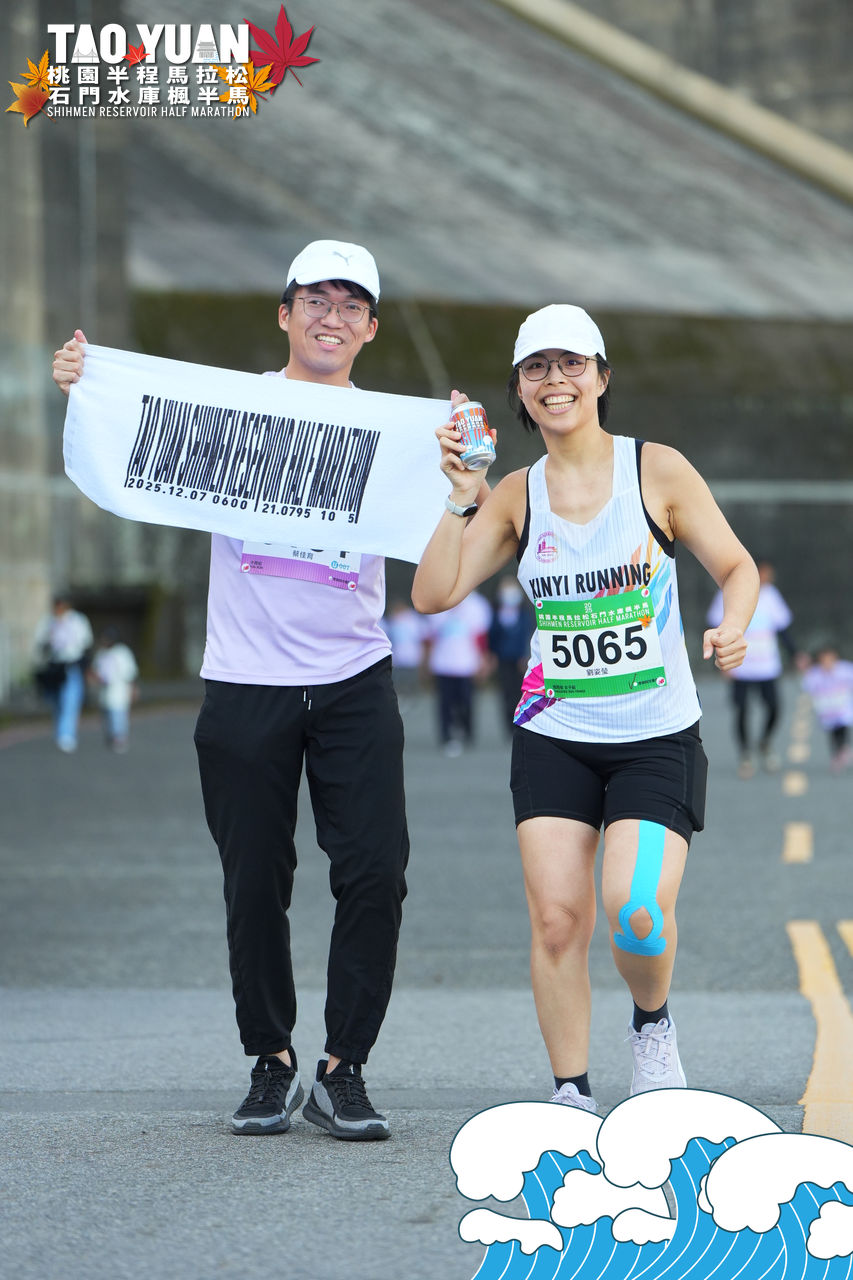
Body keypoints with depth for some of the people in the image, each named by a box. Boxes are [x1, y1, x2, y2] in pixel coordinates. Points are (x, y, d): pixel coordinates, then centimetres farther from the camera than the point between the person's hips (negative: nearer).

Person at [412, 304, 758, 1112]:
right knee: (556, 916, -7)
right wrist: (462, 497, -12)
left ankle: (652, 1024, 13)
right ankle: (571, 1093, 8)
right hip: (553, 738, 2)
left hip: (659, 740, -2)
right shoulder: (516, 497, 4)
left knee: (637, 912, -19)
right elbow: (433, 593, -3)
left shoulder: (657, 471, -3)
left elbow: (735, 567, 4)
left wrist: (731, 630, -16)